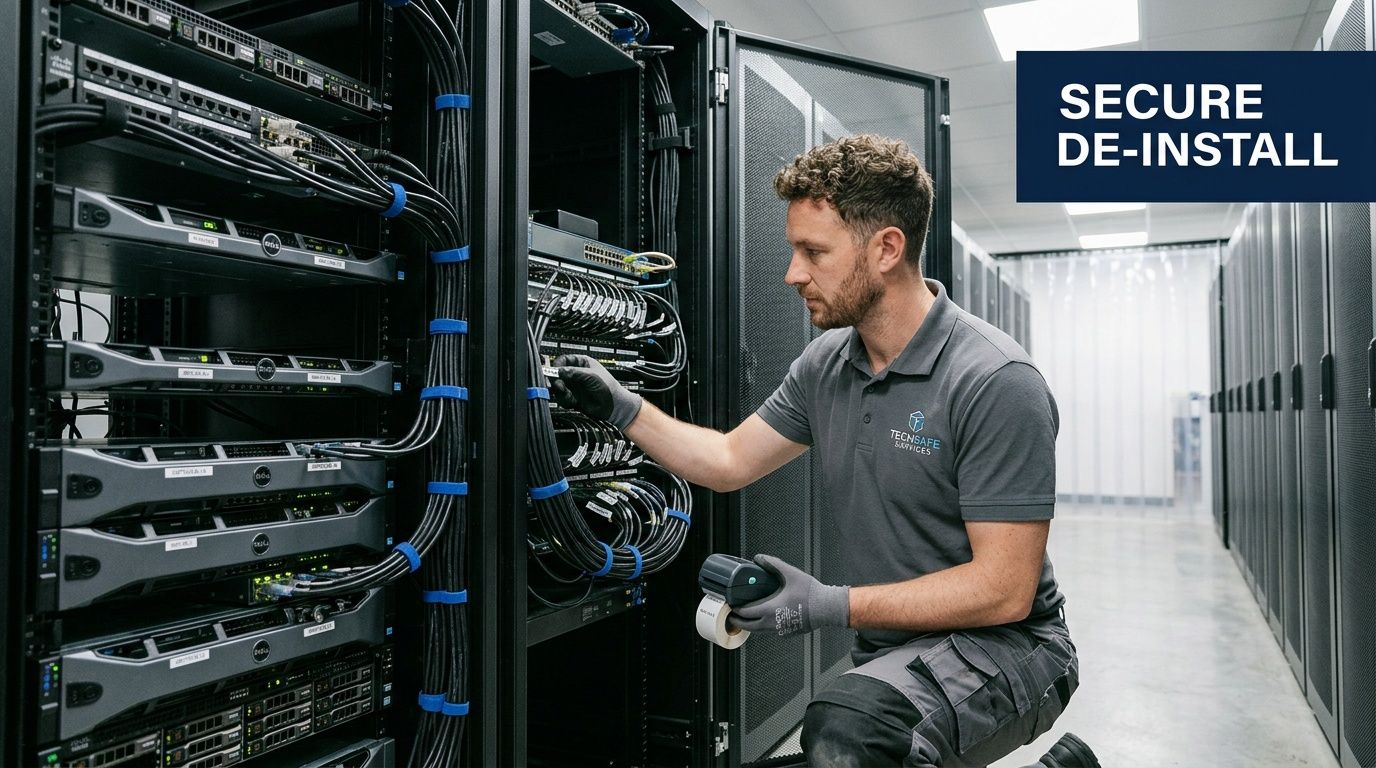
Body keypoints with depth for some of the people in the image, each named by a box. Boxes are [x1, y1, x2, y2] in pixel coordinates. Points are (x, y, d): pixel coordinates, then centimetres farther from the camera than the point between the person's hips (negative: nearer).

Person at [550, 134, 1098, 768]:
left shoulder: (997, 382, -21)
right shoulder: (826, 364, 2)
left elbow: (1005, 590, -22)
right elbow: (730, 461, 10)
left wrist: (831, 606, -25)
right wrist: (623, 408, 1)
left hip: (1002, 646, -7)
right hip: (889, 652, 8)